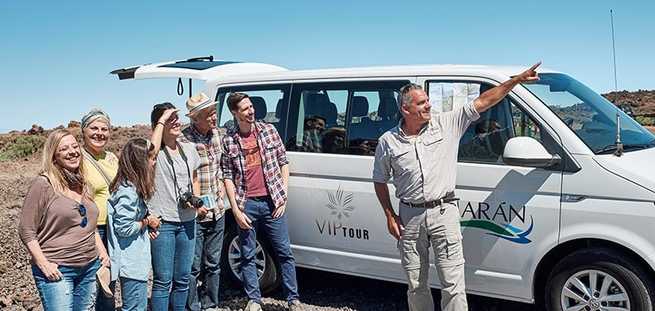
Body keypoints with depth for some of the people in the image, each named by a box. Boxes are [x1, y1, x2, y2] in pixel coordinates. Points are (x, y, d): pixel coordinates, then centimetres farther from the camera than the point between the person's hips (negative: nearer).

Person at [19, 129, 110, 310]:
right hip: (56, 271, -6)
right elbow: (26, 231, -9)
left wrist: (102, 251, 11)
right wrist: (43, 264, -15)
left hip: (89, 268, 6)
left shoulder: (83, 184, 11)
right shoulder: (43, 184, -9)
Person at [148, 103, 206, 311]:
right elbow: (151, 154, -34)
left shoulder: (189, 149, 9)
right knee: (163, 280, 0)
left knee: (182, 278, 14)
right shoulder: (155, 151, -8)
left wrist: (197, 203, 3)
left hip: (187, 222, 6)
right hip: (162, 223, -5)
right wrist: (161, 122, -23)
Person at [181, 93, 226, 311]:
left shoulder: (216, 134, 5)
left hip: (217, 212, 7)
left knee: (213, 264, 18)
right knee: (193, 267, 4)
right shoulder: (184, 140, -19)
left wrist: (220, 185, 10)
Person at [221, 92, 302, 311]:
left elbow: (283, 163, 7)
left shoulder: (268, 130, 4)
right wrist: (236, 210, -6)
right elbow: (227, 177, 0)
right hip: (246, 204, 0)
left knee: (284, 252, 5)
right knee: (248, 256, 8)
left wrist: (283, 197, 0)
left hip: (272, 202, 1)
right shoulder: (228, 140, 0)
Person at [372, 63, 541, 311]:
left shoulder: (447, 123, 0)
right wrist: (390, 216, 4)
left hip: (444, 212, -1)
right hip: (410, 216, 1)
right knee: (416, 284, 13)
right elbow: (380, 181, 11)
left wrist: (518, 79, -6)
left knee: (453, 283, -2)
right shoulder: (388, 141, 1)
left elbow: (483, 102, -1)